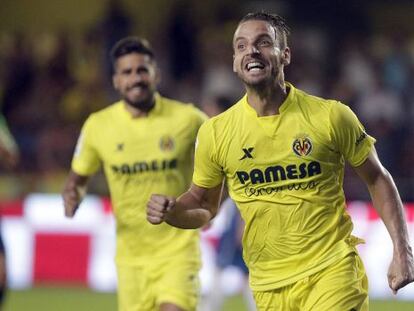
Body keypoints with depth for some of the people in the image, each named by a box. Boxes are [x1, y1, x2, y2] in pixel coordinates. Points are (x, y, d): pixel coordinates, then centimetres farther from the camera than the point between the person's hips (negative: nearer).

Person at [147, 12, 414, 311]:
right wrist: (170, 211, -10)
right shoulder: (215, 132, 0)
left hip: (333, 273, -2)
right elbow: (204, 204, 13)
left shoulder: (331, 116, -5)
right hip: (269, 286, 2)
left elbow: (378, 179, 6)